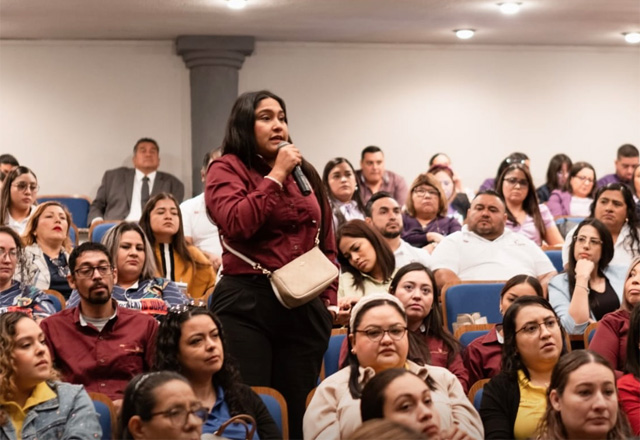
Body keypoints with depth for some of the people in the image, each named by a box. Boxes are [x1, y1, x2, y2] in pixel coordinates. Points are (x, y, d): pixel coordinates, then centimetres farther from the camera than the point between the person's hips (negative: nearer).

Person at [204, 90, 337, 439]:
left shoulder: (305, 173, 15)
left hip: (306, 306, 5)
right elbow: (237, 224, -17)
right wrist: (276, 176, -11)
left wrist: (330, 299, 10)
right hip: (247, 304, -4)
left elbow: (326, 244, 19)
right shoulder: (227, 168, 1)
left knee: (296, 411, 7)